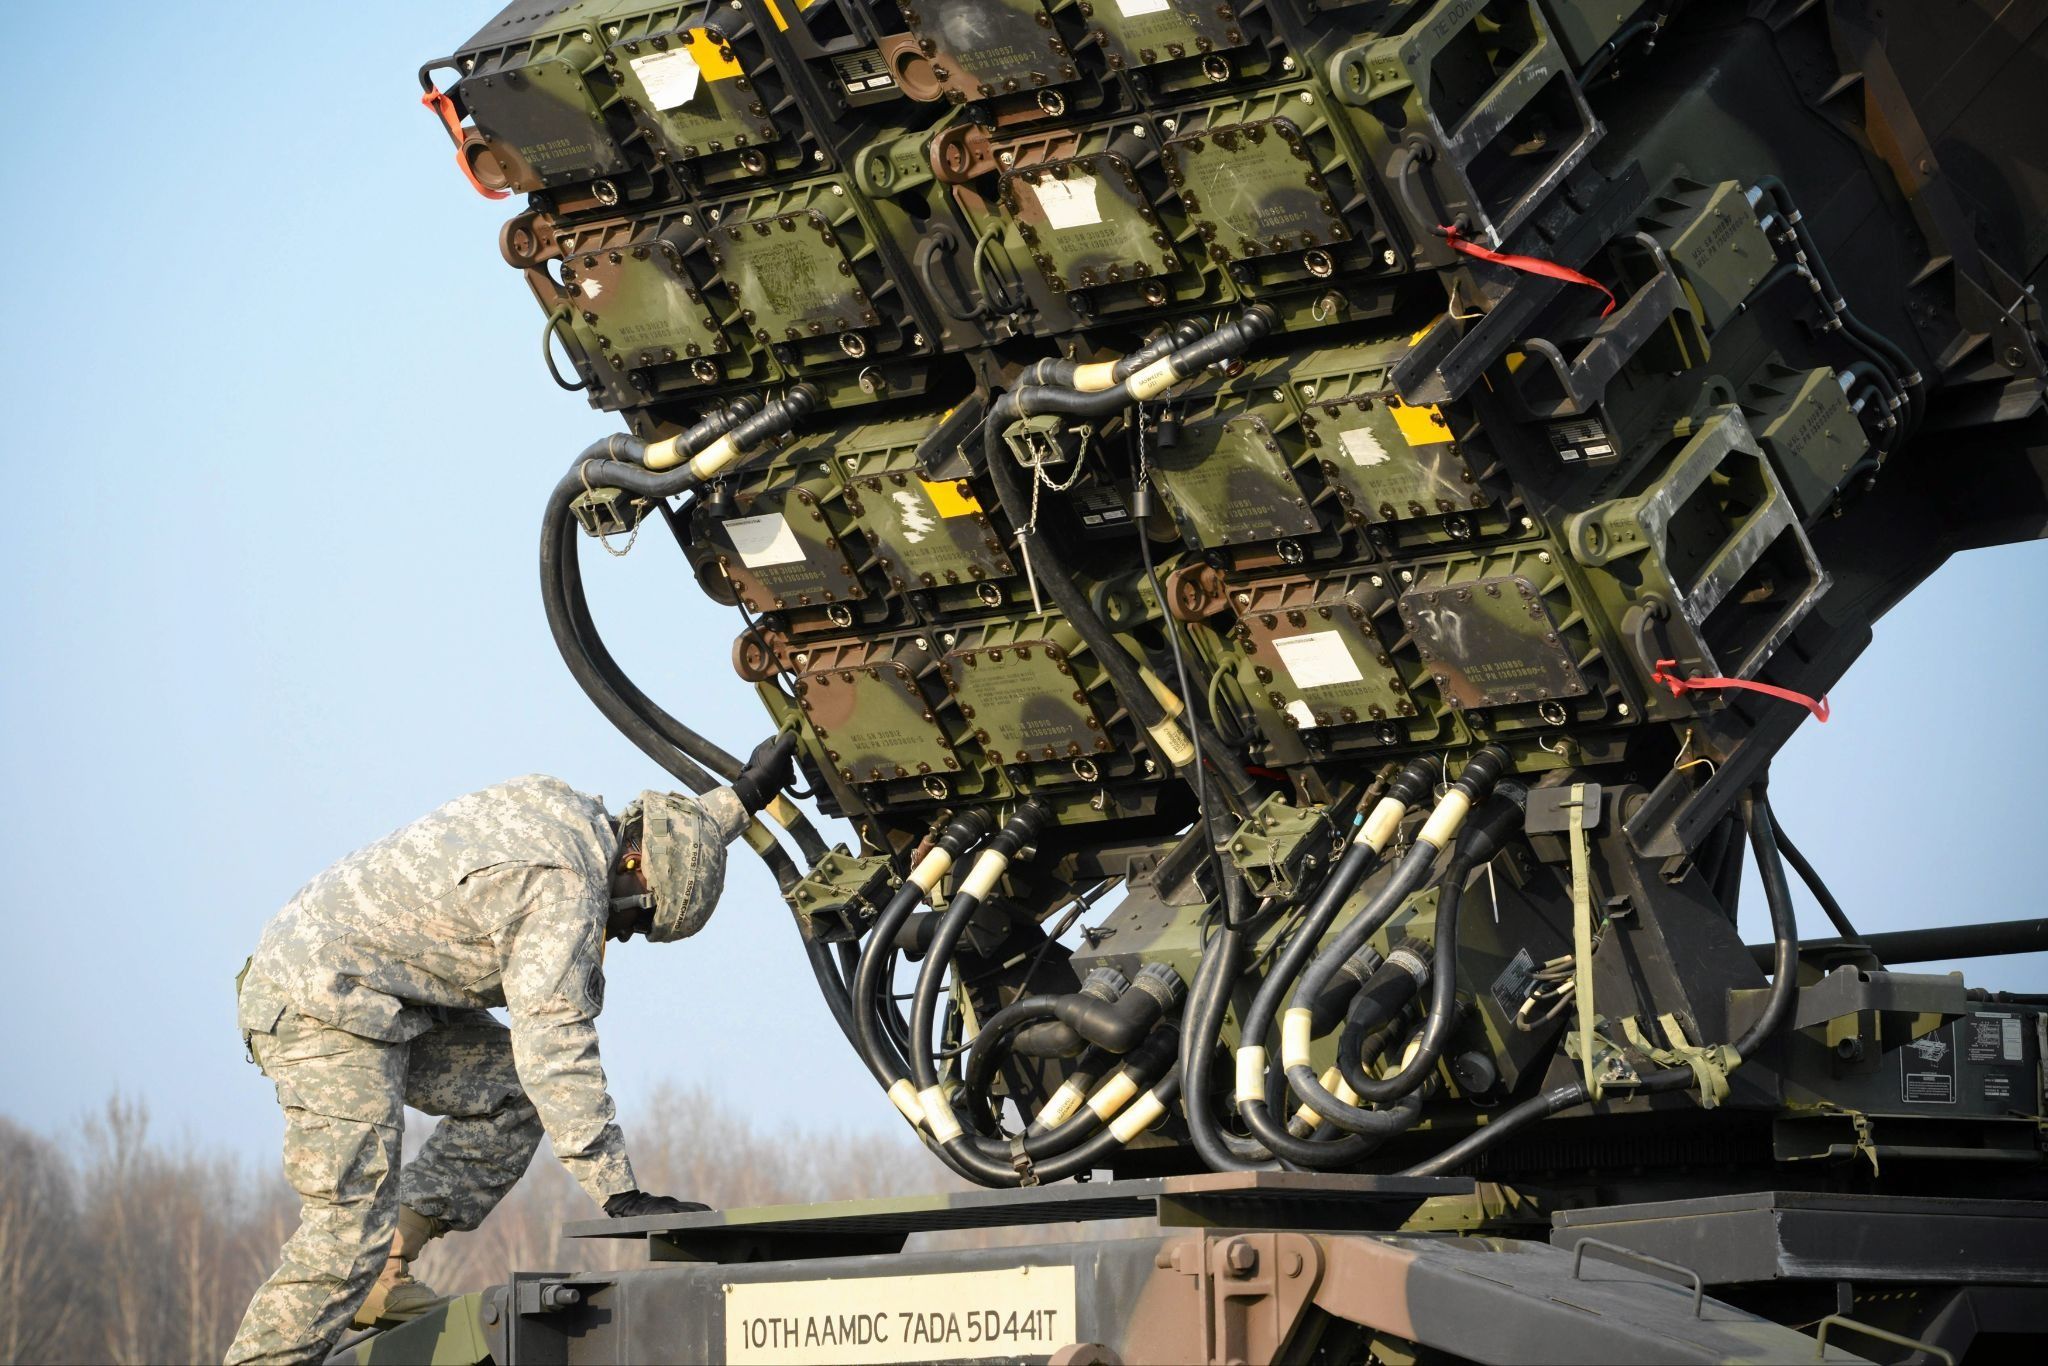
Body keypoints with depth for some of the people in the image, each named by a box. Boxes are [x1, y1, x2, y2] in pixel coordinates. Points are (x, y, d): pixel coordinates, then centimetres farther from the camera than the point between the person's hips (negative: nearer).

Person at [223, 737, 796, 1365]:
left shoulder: (565, 810, 8)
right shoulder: (564, 890, -20)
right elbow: (555, 1052, -24)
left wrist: (743, 796, 31)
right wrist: (619, 1195, -24)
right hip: (325, 1007, -10)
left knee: (509, 1090, 10)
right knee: (352, 1226, -15)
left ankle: (384, 1274, 6)